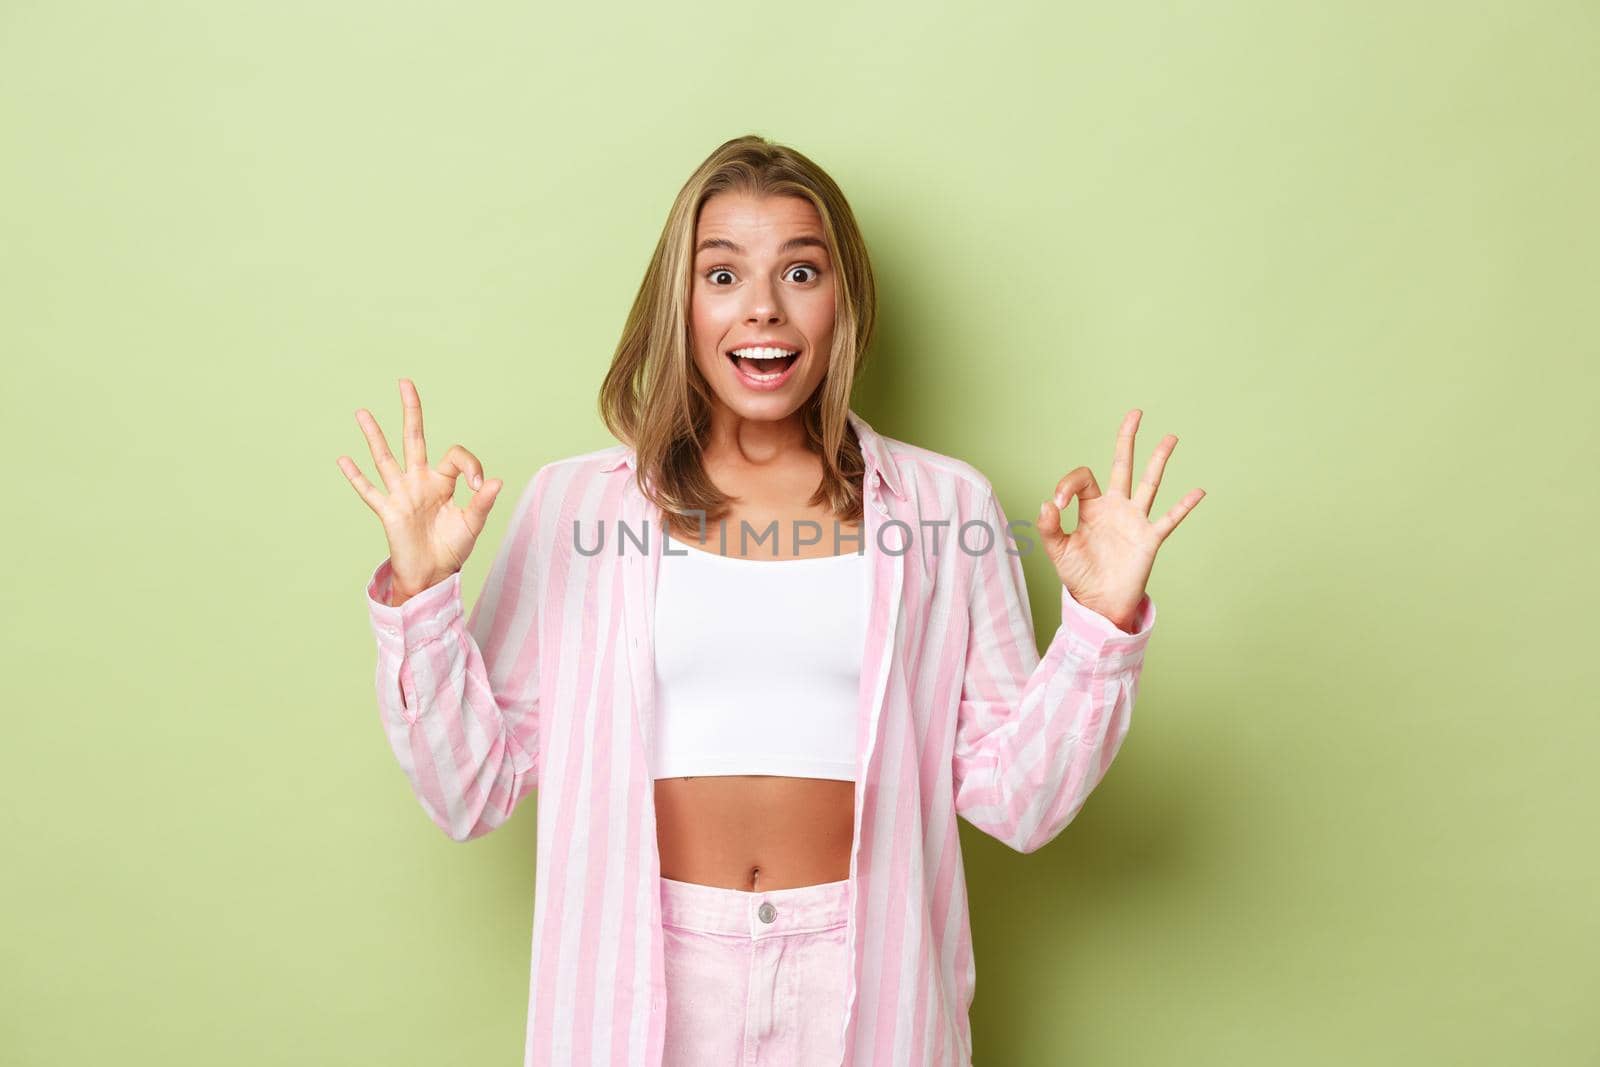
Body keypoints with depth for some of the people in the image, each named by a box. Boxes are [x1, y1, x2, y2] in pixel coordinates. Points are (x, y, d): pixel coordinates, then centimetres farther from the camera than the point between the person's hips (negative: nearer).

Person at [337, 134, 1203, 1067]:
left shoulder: (946, 506, -1)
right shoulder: (575, 504, -3)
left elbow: (1014, 799, -1)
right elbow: (473, 789, -2)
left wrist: (1104, 623, -13)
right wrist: (419, 596, -13)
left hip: (865, 988, 1)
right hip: (642, 986, 0)